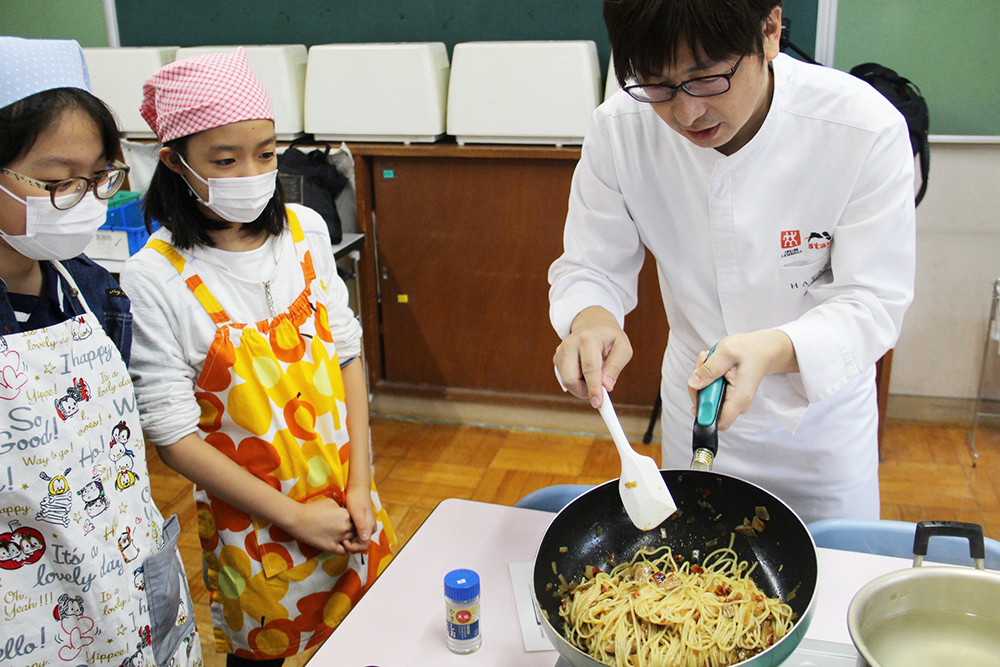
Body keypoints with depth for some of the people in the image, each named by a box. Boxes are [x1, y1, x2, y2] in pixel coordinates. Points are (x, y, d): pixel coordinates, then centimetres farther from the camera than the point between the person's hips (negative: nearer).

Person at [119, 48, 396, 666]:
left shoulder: (304, 229, -6)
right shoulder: (154, 279, -19)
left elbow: (347, 353, 0)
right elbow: (173, 434, -15)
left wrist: (359, 487, -5)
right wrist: (295, 517, -13)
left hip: (348, 498, 4)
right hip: (254, 521, -4)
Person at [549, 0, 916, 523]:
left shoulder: (865, 130, -27)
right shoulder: (619, 130, -21)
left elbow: (872, 302, -22)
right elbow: (588, 267, -12)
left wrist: (774, 350, -43)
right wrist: (589, 317, -36)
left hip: (823, 410, -1)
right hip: (694, 408, 2)